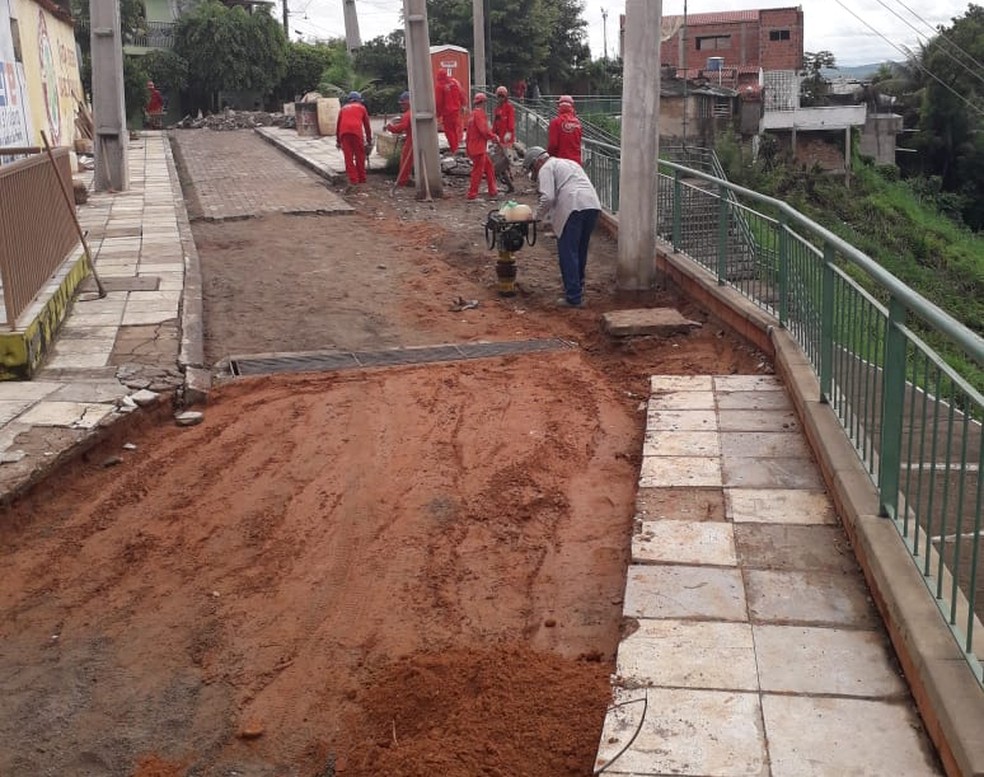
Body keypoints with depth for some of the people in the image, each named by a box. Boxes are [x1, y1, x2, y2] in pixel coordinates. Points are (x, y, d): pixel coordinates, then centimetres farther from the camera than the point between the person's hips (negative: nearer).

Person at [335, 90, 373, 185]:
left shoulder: (343, 108, 28)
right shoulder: (361, 107, 23)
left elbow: (338, 125, 28)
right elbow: (366, 125, 22)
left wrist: (338, 141, 33)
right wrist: (369, 140, 28)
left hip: (344, 132, 2)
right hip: (356, 131, -2)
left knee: (348, 157, 4)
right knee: (360, 156, 8)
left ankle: (353, 179, 2)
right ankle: (362, 179, 12)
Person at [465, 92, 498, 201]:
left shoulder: (472, 114, 16)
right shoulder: (479, 114, -14)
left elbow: (468, 132, 19)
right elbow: (484, 130, -23)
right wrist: (494, 137, -7)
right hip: (479, 148, -10)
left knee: (489, 167, 15)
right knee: (478, 171, -4)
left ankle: (492, 191, 19)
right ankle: (472, 194, 0)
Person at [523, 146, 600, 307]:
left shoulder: (546, 168, 7)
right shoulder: (569, 162, 33)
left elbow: (548, 197, -8)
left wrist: (539, 215, 9)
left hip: (574, 208, -8)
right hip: (593, 205, 8)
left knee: (568, 253, -1)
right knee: (581, 251, 21)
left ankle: (573, 297, -3)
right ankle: (578, 286, 33)